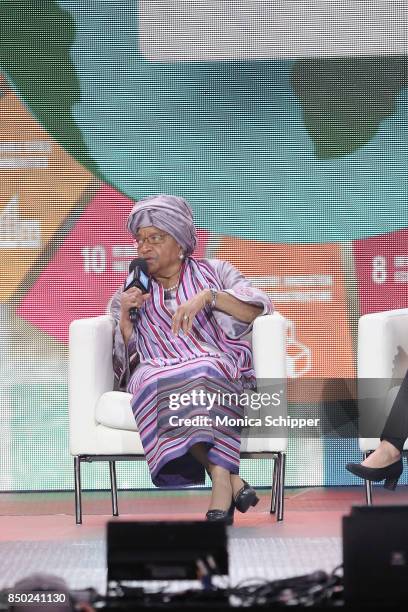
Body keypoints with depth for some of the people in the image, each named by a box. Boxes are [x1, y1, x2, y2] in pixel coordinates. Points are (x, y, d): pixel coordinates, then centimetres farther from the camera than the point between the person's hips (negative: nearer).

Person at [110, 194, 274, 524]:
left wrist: (208, 296, -10)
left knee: (202, 375, -38)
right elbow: (126, 364, 15)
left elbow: (261, 309, 2)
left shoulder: (214, 271, 20)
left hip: (218, 368, -1)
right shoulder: (127, 296, 25)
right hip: (156, 372, 1)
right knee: (155, 383, -37)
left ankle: (221, 484, -48)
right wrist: (125, 319, -1)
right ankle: (232, 481, -42)